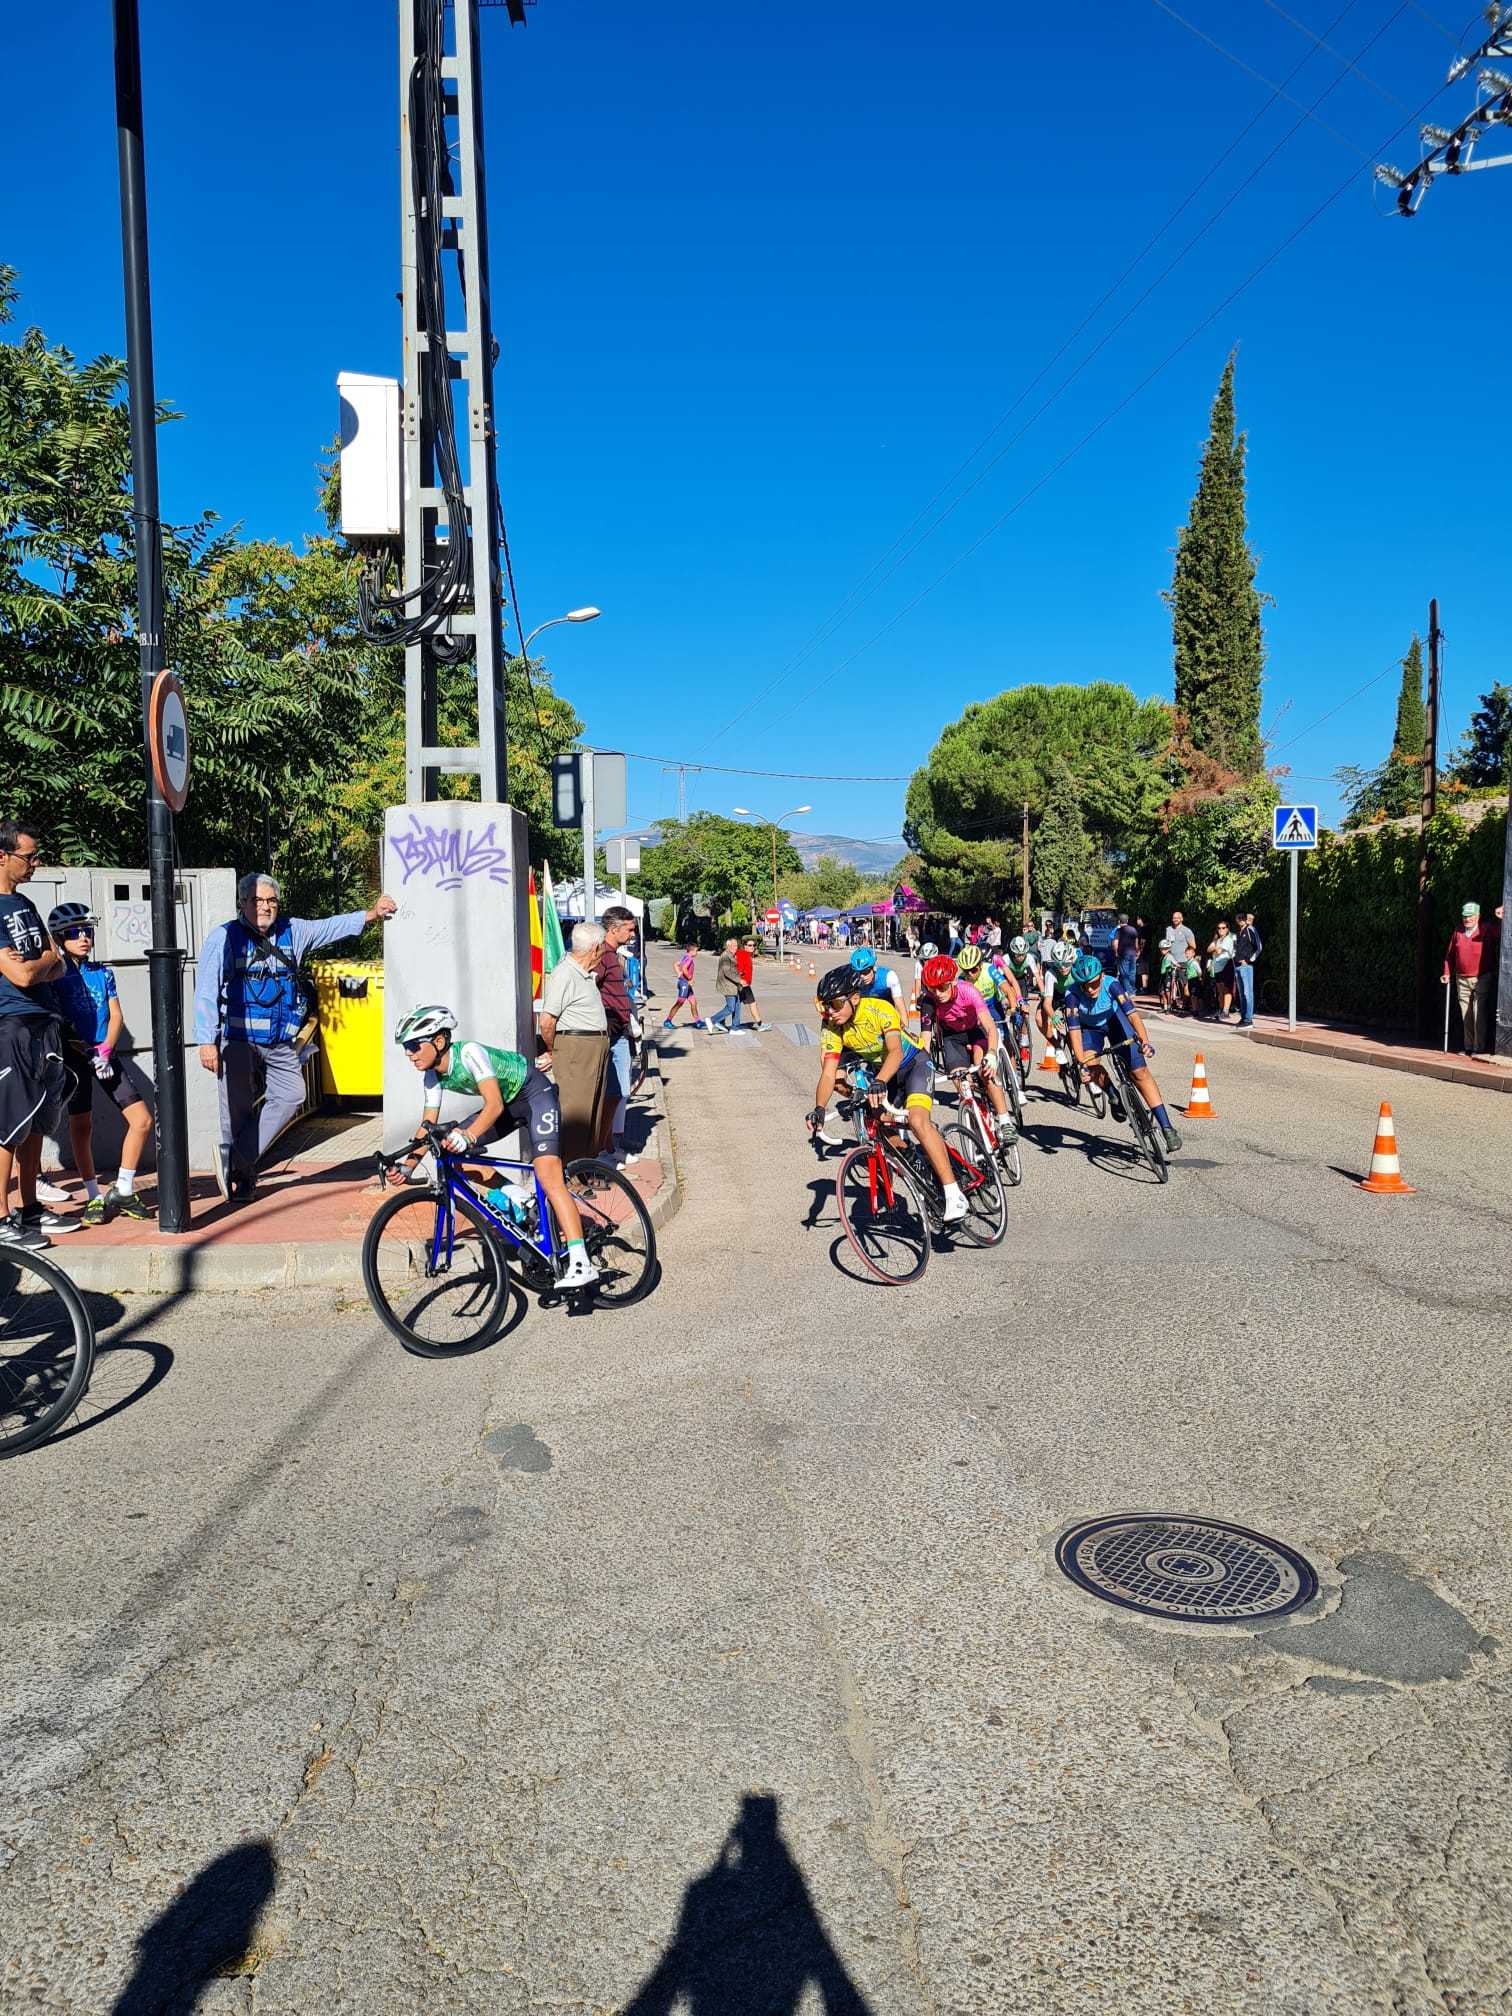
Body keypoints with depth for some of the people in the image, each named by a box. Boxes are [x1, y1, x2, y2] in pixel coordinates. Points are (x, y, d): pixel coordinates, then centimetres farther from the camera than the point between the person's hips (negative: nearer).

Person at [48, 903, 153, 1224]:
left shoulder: (103, 972, 9)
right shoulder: (55, 975, -3)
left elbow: (115, 1015, 5)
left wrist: (106, 1050, -9)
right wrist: (88, 1052, -17)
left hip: (104, 1055, 4)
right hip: (73, 1056, -4)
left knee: (142, 1119, -4)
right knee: (81, 1126, 0)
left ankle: (123, 1191, 7)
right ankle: (94, 1198, 11)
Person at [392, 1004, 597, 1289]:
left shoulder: (468, 1053, -28)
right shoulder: (431, 1075, -5)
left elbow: (494, 1105, -37)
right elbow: (429, 1125, -1)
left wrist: (468, 1136, -53)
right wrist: (408, 1165, -13)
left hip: (535, 1094, -9)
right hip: (509, 1103, 9)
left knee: (549, 1178, -25)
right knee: (449, 1149, -2)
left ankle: (581, 1264, -32)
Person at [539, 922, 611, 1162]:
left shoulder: (587, 973, 13)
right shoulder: (564, 975, -18)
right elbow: (546, 1020, -19)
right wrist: (552, 1051, -7)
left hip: (597, 1047, 10)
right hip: (575, 1048, -10)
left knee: (594, 1107, 15)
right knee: (575, 1109, -7)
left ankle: (590, 1158, 25)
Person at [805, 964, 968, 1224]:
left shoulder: (880, 1010, -30)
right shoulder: (831, 1029, -17)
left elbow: (896, 1052, -41)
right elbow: (828, 1073, -24)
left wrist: (879, 1083, -59)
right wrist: (819, 1109, -41)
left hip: (913, 1064, -6)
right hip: (880, 1071, 6)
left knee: (917, 1120, -29)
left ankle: (954, 1195, -31)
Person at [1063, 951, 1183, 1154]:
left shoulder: (1111, 985, -33)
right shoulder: (1072, 994, -32)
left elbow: (1132, 1013, -42)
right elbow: (1074, 1029, -35)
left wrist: (1144, 1041, -56)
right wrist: (1080, 1060, -45)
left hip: (1115, 1020, -1)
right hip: (1090, 1027, 1)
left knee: (1139, 1071, -12)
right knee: (1090, 1064, -29)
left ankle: (1166, 1127, -8)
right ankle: (1114, 1096, 2)